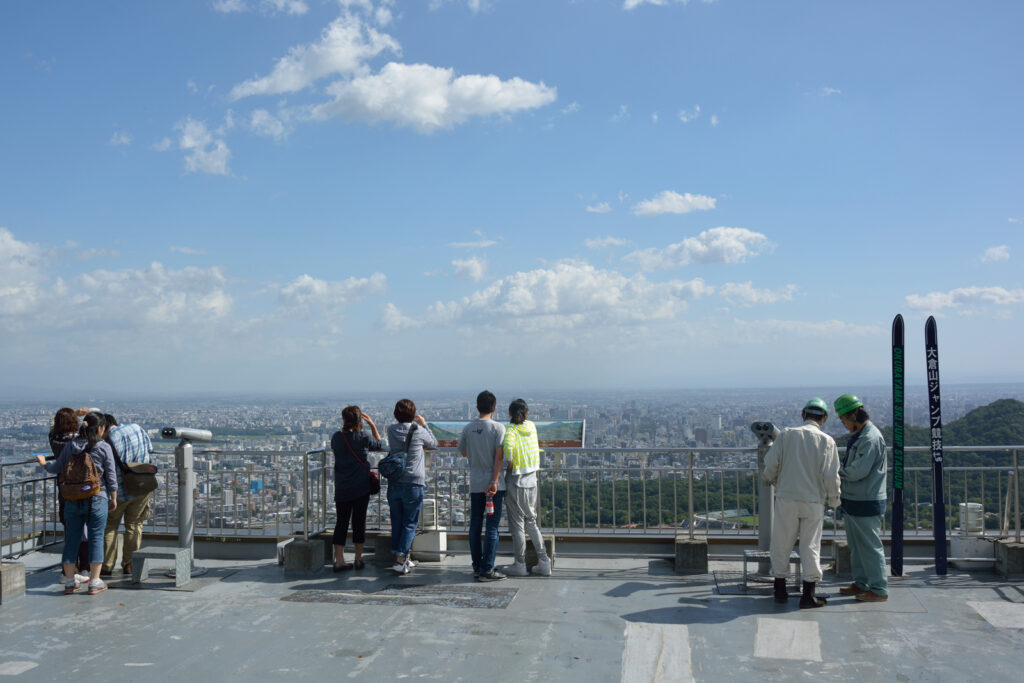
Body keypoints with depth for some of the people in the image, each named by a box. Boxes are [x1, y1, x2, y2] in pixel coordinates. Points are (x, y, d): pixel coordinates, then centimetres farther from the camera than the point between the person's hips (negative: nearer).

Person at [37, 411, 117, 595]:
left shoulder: (71, 445, 0)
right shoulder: (104, 448, -8)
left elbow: (57, 468, 9)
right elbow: (111, 477, -5)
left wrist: (44, 463, 31)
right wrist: (113, 499, 7)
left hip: (72, 500, 3)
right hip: (97, 499, -3)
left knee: (71, 539, 11)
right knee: (96, 539, 5)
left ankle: (69, 582, 17)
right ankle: (94, 582, 7)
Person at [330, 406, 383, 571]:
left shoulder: (336, 437, -2)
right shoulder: (364, 438, -10)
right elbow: (380, 445, 9)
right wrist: (372, 425, 10)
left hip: (341, 488, 3)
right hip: (361, 487, -2)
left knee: (341, 522, 7)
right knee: (359, 521, 7)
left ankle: (339, 560, 4)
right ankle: (358, 559, 13)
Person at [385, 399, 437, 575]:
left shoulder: (391, 430, 2)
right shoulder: (419, 431, -8)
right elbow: (434, 444, 11)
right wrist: (424, 425, 20)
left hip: (394, 484, 4)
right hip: (413, 484, -4)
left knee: (397, 522, 12)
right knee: (410, 523, 1)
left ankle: (401, 558, 17)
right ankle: (401, 560, -8)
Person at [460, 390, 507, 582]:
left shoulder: (468, 429, 4)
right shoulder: (498, 428, -7)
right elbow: (499, 457, -15)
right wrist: (495, 481, -16)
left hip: (475, 485, 4)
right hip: (493, 484, -4)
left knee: (475, 526, 11)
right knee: (492, 527, -1)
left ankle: (477, 567, 16)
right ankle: (487, 570, -3)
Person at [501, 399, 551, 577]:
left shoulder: (511, 430, -13)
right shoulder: (532, 427, 4)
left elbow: (509, 445, -34)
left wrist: (509, 463, -19)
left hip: (516, 482, -6)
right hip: (532, 480, 6)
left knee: (517, 524, 4)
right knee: (531, 521, 17)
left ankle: (520, 564, 12)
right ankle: (543, 561, 15)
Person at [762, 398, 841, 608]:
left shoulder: (786, 435, -1)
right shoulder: (826, 441, -4)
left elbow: (770, 464, -4)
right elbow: (831, 476, -7)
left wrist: (769, 480, 18)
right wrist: (834, 500, 10)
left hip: (786, 498, 1)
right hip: (813, 501, -1)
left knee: (781, 544, 11)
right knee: (810, 546, 7)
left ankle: (780, 590, 18)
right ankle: (808, 595, 8)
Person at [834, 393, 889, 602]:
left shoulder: (871, 438, -19)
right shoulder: (857, 436, 13)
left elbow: (858, 472, -23)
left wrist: (835, 470, -10)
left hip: (867, 504, -10)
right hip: (852, 501, 10)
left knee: (871, 546, -2)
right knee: (856, 545, 18)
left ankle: (879, 589, 6)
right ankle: (861, 583, 29)